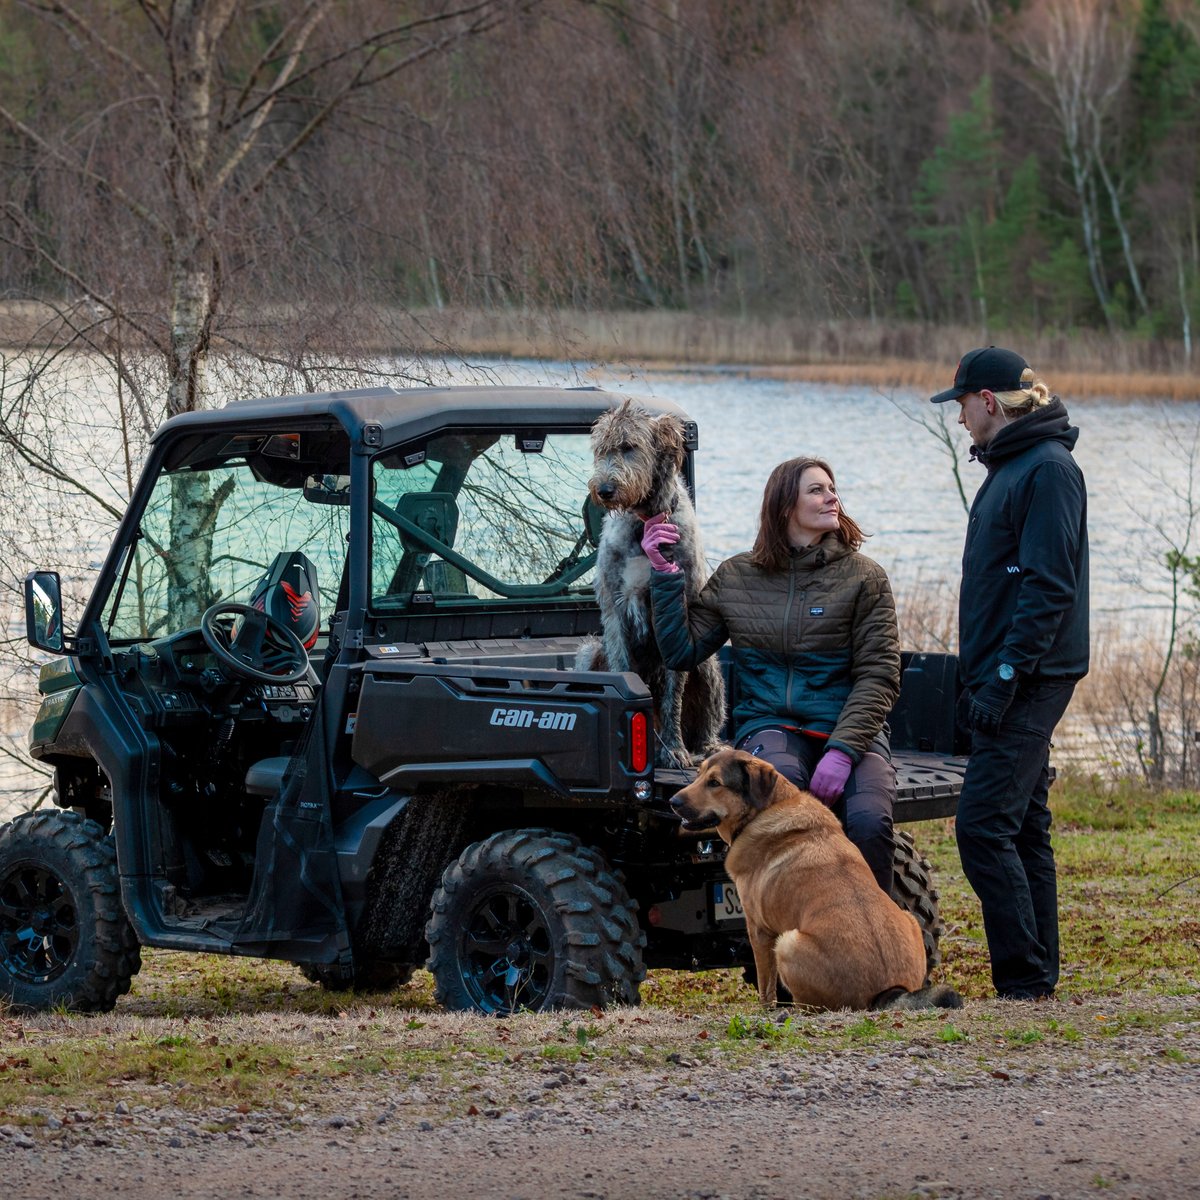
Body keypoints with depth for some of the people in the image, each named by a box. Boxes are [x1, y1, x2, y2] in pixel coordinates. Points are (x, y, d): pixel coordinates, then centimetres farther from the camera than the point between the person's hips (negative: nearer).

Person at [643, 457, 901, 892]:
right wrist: (664, 574, 2)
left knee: (869, 822, -32)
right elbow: (682, 651, 11)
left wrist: (842, 751, -15)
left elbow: (878, 676, -2)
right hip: (769, 726, 1)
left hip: (848, 729, 0)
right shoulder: (736, 578, 13)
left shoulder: (863, 577, 5)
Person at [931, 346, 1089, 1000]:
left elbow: (1050, 586, -20)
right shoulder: (1009, 466, 17)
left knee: (984, 824, -14)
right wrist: (979, 675, 17)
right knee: (1024, 827, 10)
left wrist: (1005, 676, -22)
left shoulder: (1048, 470, -13)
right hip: (1005, 679, 10)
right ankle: (1038, 978, 14)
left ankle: (1025, 980, -13)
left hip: (1030, 680, -10)